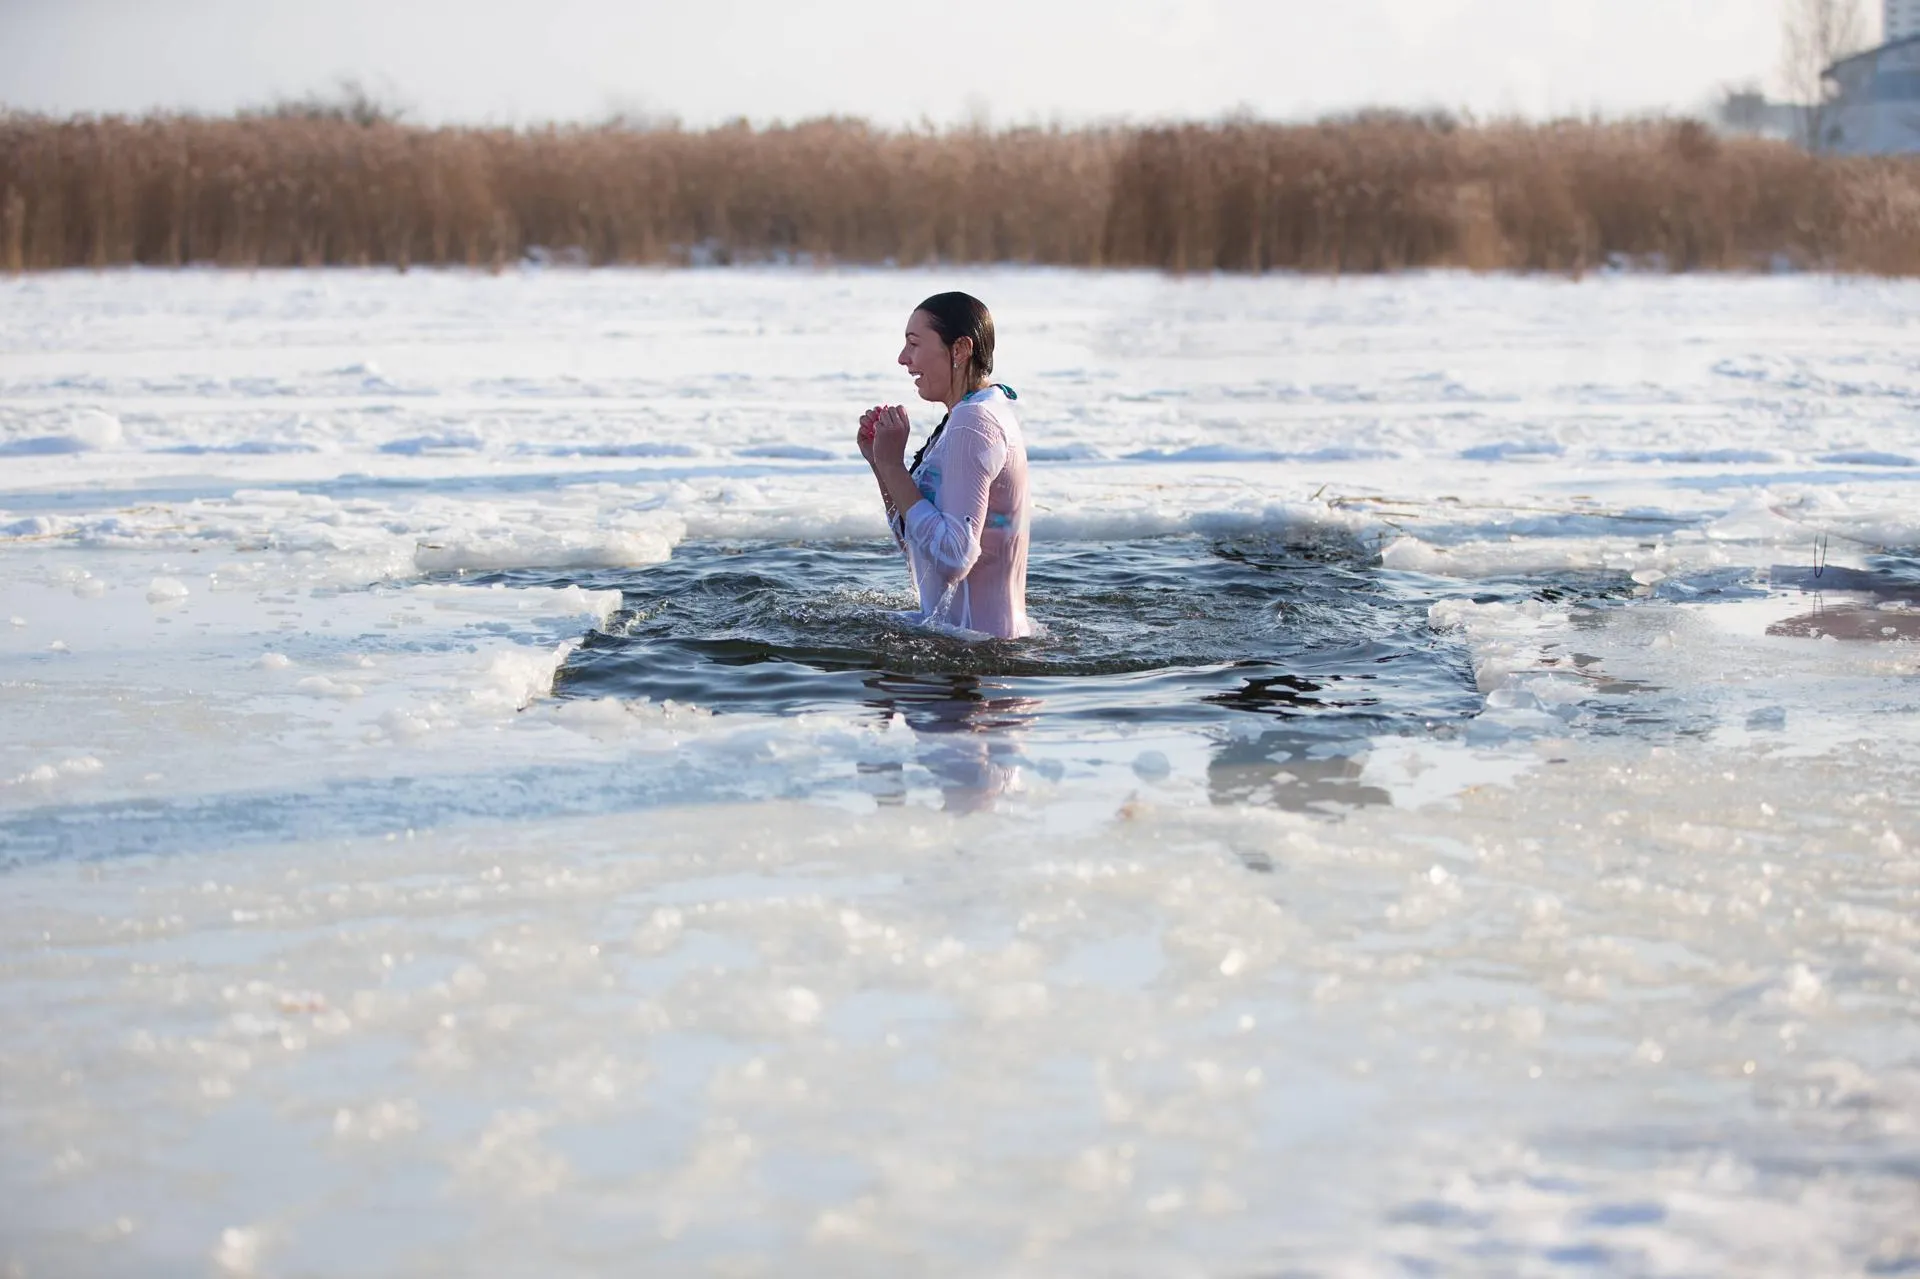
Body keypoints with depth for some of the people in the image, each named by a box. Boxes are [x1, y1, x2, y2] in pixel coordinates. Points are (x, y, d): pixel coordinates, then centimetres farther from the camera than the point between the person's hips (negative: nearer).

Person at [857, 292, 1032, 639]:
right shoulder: (977, 414, 15)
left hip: (972, 635, -10)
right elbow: (914, 542, 18)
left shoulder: (974, 423, -17)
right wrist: (880, 462, 5)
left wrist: (893, 465, -19)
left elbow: (953, 558, -26)